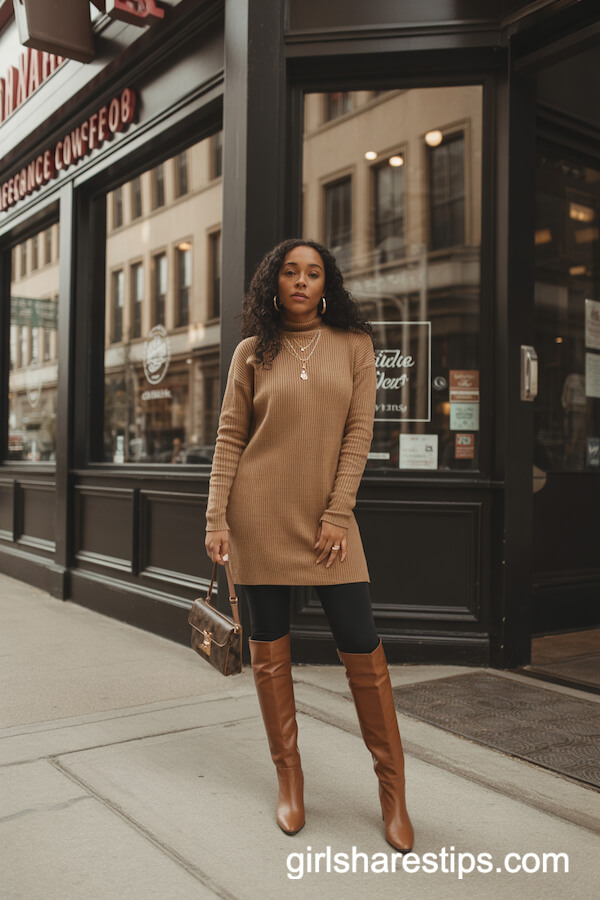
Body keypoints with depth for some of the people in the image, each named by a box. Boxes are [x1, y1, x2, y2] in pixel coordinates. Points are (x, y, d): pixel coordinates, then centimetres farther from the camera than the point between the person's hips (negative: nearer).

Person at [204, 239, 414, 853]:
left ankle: (393, 790, 14)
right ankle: (289, 778, 24)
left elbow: (358, 433, 0)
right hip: (259, 508, 1)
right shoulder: (252, 352, 6)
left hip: (326, 511, 0)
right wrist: (216, 517, -4)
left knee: (362, 645, -3)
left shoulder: (354, 345, 6)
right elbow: (230, 436, 4)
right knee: (269, 642, 7)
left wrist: (337, 514, -8)